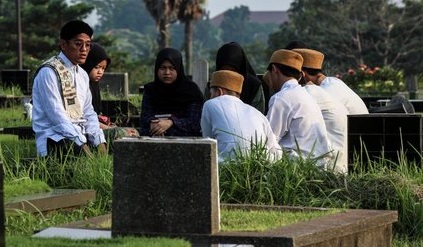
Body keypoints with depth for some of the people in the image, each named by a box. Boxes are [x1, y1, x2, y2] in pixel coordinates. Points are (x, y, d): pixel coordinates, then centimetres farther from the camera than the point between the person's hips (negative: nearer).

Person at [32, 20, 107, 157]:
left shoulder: (82, 75, 17)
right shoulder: (49, 72, -10)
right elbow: (57, 115, -17)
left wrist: (99, 142, -1)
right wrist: (82, 144, -21)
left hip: (79, 135, 8)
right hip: (54, 139, -8)